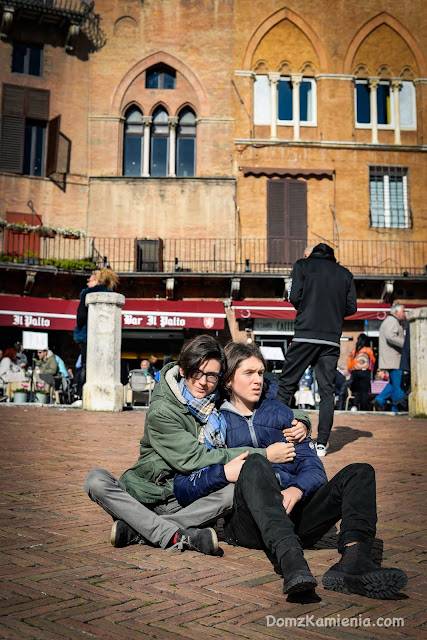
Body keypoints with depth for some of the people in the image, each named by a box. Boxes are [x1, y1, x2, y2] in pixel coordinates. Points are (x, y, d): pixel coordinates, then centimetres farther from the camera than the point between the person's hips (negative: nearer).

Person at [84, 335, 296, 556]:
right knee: (96, 480, -27)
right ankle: (178, 537, -39)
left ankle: (136, 530, -27)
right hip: (149, 495, -2)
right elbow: (195, 458, -20)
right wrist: (264, 455, -21)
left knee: (237, 489, -29)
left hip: (191, 502, 2)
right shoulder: (161, 411, -13)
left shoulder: (220, 402, 0)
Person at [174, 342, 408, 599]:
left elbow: (313, 466, 10)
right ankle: (290, 560, -53)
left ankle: (353, 560, -42)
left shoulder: (279, 413, 21)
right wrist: (225, 472, -14)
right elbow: (182, 489, 3)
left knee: (360, 472, -14)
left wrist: (298, 488, -13)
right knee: (255, 464, -31)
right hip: (248, 526, -3)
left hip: (294, 515, 4)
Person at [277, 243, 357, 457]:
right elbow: (352, 307, 8)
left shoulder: (302, 265, 9)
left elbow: (295, 297, -3)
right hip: (332, 339, 2)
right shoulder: (345, 273, 15)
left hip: (306, 335, -2)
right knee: (327, 391, 4)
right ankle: (322, 444, 3)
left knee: (286, 385, 4)